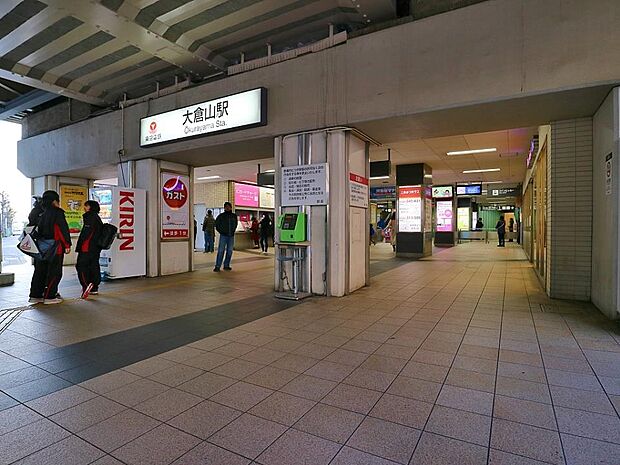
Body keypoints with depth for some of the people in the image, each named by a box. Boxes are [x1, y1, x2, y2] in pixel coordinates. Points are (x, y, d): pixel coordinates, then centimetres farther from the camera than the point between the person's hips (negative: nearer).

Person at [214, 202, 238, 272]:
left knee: (229, 251, 8)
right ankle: (217, 266, -4)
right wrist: (221, 231, -2)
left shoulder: (234, 216, 8)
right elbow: (217, 224, 5)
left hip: (231, 236, 4)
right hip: (223, 236, -4)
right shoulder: (221, 215, -1)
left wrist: (233, 231, 11)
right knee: (221, 251, -7)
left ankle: (226, 265, 19)